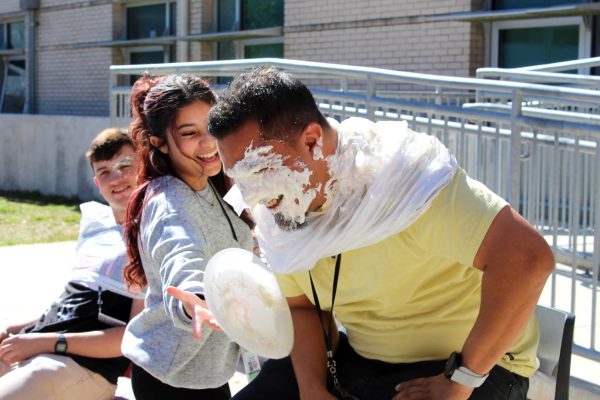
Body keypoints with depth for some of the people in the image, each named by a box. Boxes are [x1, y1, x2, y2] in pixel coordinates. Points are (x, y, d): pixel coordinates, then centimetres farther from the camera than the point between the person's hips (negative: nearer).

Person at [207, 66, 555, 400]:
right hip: (358, 358, 6)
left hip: (474, 364, -6)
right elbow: (303, 307, 7)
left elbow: (528, 259, -35)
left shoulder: (405, 180, -28)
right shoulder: (279, 213, -6)